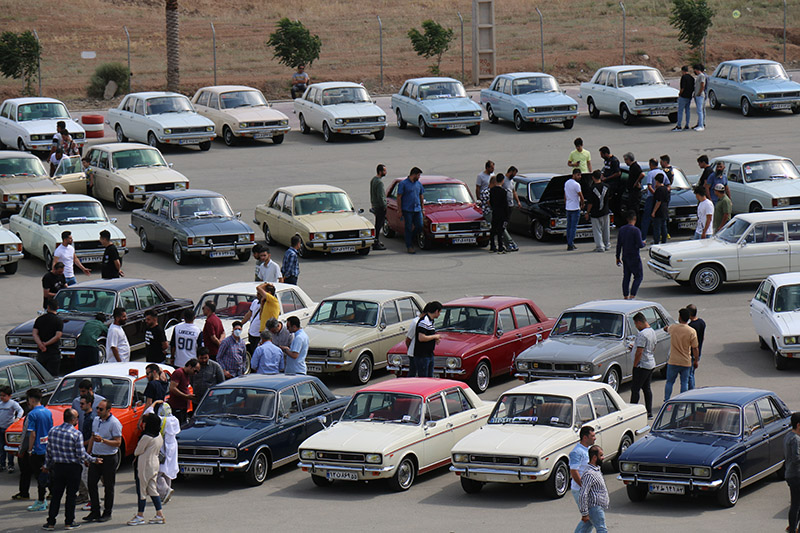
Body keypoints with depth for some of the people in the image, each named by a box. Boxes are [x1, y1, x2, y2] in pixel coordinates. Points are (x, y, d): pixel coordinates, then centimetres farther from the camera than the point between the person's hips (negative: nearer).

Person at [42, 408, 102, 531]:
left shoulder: (52, 431, -1)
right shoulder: (76, 434, -16)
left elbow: (48, 451, 6)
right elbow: (81, 454, -14)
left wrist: (47, 466, 19)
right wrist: (94, 460, 1)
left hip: (58, 467, 4)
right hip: (73, 468, -4)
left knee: (56, 495, 9)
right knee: (71, 495, 7)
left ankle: (51, 522, 8)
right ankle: (69, 522, 12)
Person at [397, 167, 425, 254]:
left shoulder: (418, 184, 12)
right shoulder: (403, 184, -5)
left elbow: (421, 197, 21)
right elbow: (399, 198, -5)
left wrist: (423, 208, 15)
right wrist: (400, 211, -9)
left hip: (417, 210, 5)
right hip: (407, 210, -5)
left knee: (419, 226, -2)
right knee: (408, 228, -2)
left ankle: (411, 239, 22)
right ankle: (409, 246, 5)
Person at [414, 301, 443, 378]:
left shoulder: (430, 320, 12)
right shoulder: (424, 321, -19)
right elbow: (421, 338, -27)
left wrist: (435, 339, 7)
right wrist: (435, 336, -14)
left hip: (429, 354, 10)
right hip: (422, 356, -10)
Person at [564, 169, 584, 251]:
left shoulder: (566, 183, 8)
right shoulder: (576, 185, -17)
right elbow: (581, 197, -13)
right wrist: (582, 205, 5)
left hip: (568, 208, 8)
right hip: (575, 208, -8)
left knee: (569, 226, 14)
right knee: (573, 227, -4)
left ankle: (569, 243, 18)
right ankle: (570, 245, -5)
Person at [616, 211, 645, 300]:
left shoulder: (621, 230, 4)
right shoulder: (635, 230, -17)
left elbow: (619, 245, 9)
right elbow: (640, 245, -20)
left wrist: (618, 257, 16)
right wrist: (643, 243, 3)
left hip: (625, 257, 6)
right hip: (634, 257, -6)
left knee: (626, 277, 12)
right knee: (638, 276, 1)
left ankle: (625, 296, 13)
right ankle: (632, 296, -9)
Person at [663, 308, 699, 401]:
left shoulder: (673, 328, -7)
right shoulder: (692, 332, -12)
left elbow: (667, 329, 20)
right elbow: (694, 348, -8)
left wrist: (666, 328, 44)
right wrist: (695, 361, 5)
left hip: (673, 362, 1)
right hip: (686, 362, -1)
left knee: (669, 382, 11)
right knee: (684, 383, 10)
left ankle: (666, 401, 10)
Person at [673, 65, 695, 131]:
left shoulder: (684, 77, -14)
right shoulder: (692, 77, 10)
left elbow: (683, 87, -20)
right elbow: (694, 88, 13)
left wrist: (680, 93, -6)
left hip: (683, 96, -8)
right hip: (689, 97, 8)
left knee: (680, 111, -5)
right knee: (688, 110, 11)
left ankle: (678, 126, -8)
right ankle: (687, 125, 12)